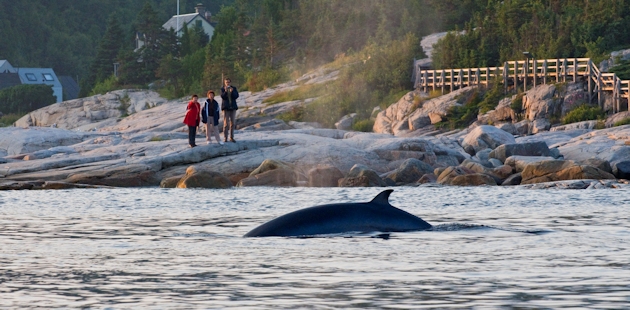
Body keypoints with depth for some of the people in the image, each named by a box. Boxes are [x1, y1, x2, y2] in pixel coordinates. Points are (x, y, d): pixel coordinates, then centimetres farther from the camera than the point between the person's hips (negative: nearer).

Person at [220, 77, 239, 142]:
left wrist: (232, 92, -23)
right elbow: (222, 97, -13)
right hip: (226, 107, -3)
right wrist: (225, 91, -30)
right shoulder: (222, 89, 1)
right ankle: (225, 138, -5)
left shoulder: (234, 88, 6)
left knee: (232, 123, 5)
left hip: (233, 107, 3)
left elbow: (236, 96, -5)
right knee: (226, 123, -8)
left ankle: (231, 137, 12)